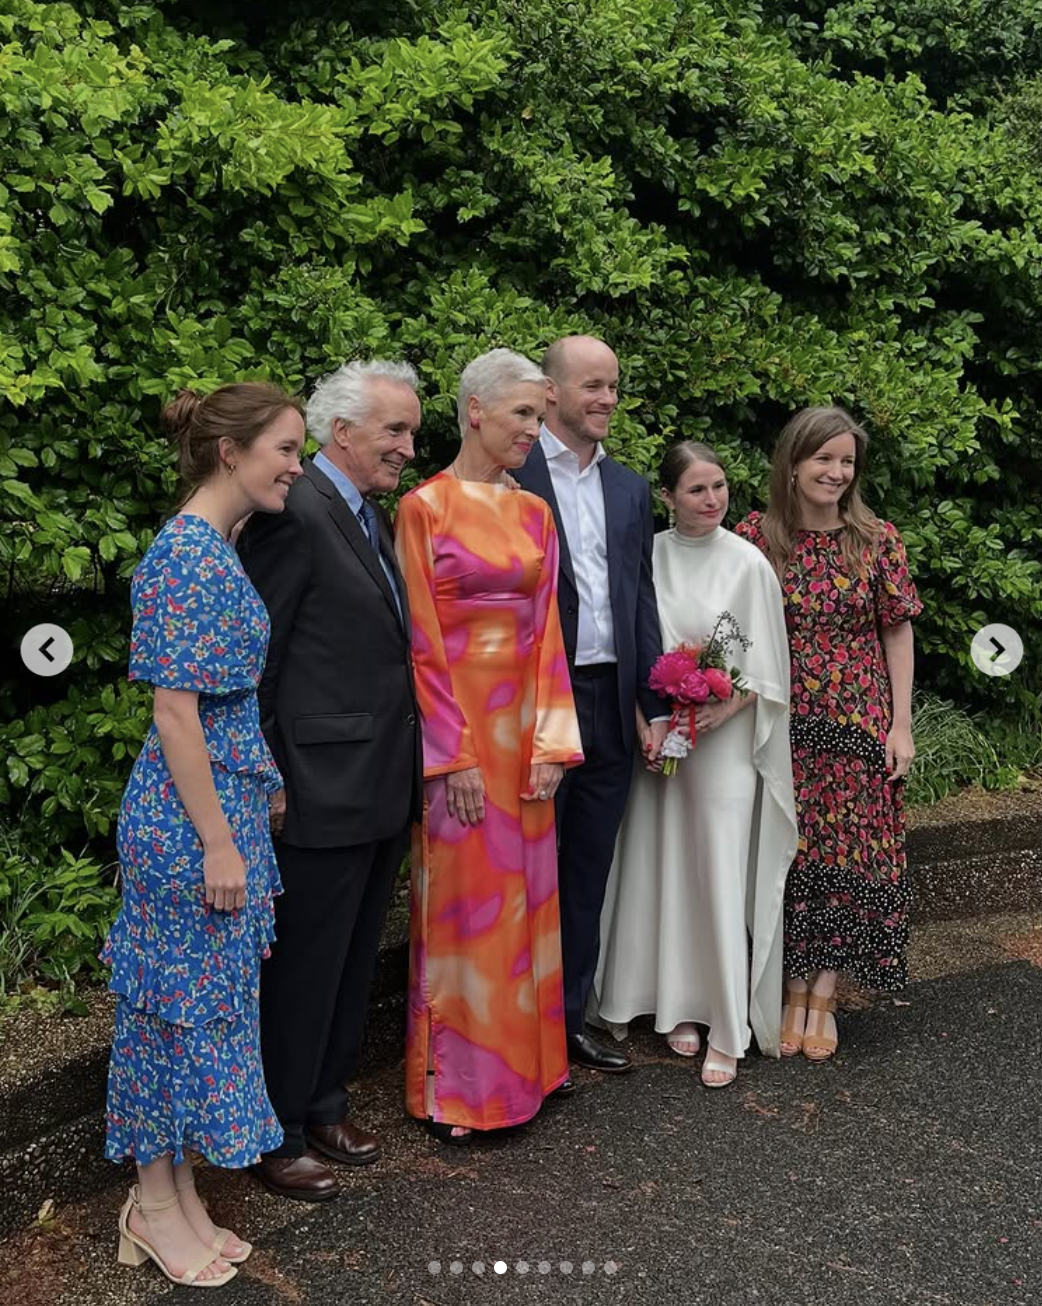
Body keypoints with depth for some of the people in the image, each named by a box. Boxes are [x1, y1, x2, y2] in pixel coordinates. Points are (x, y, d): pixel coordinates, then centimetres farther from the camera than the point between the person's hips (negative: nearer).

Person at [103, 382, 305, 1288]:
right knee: (181, 1001, 4)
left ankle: (178, 1195, 30)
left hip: (227, 804, 10)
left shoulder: (216, 548, 11)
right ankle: (155, 1208, 22)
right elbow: (175, 713, -21)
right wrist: (217, 843, -19)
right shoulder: (190, 554, -18)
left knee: (209, 1000, 16)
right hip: (192, 817, -9)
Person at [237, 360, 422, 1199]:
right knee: (304, 968, 5)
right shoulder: (296, 512, -16)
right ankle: (277, 1137, 23)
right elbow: (258, 662, -16)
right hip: (323, 792, -9)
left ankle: (325, 1106, 37)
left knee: (354, 964, 20)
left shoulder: (375, 517, 13)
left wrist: (412, 770, 14)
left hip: (384, 789, 9)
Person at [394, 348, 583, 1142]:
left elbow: (547, 630, 8)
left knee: (524, 892, 12)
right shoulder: (425, 507, -7)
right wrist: (456, 756, -14)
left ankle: (522, 1059, 28)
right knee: (461, 899, 2)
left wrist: (550, 739, 0)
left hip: (524, 723, 6)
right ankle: (455, 1082, 17)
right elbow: (423, 642, -11)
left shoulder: (534, 513, 10)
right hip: (455, 722, -6)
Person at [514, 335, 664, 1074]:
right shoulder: (510, 477, -7)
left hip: (611, 705, 6)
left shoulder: (630, 487, 12)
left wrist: (655, 706, 9)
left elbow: (642, 599, 13)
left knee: (588, 874, 14)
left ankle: (570, 1017, 28)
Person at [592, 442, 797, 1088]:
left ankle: (729, 1032, 7)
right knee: (667, 874, 9)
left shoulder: (747, 562, -6)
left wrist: (723, 709, -16)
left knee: (722, 881, -3)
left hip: (726, 739, -3)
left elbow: (766, 667, -3)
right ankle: (682, 1006, 25)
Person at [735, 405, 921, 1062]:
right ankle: (794, 992, 17)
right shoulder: (755, 536, -1)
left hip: (857, 724, 1)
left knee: (848, 856, 2)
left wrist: (901, 725, -1)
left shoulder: (877, 539, 0)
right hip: (781, 724, 0)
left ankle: (824, 997, 15)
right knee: (789, 857, 3)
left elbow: (898, 633, 2)